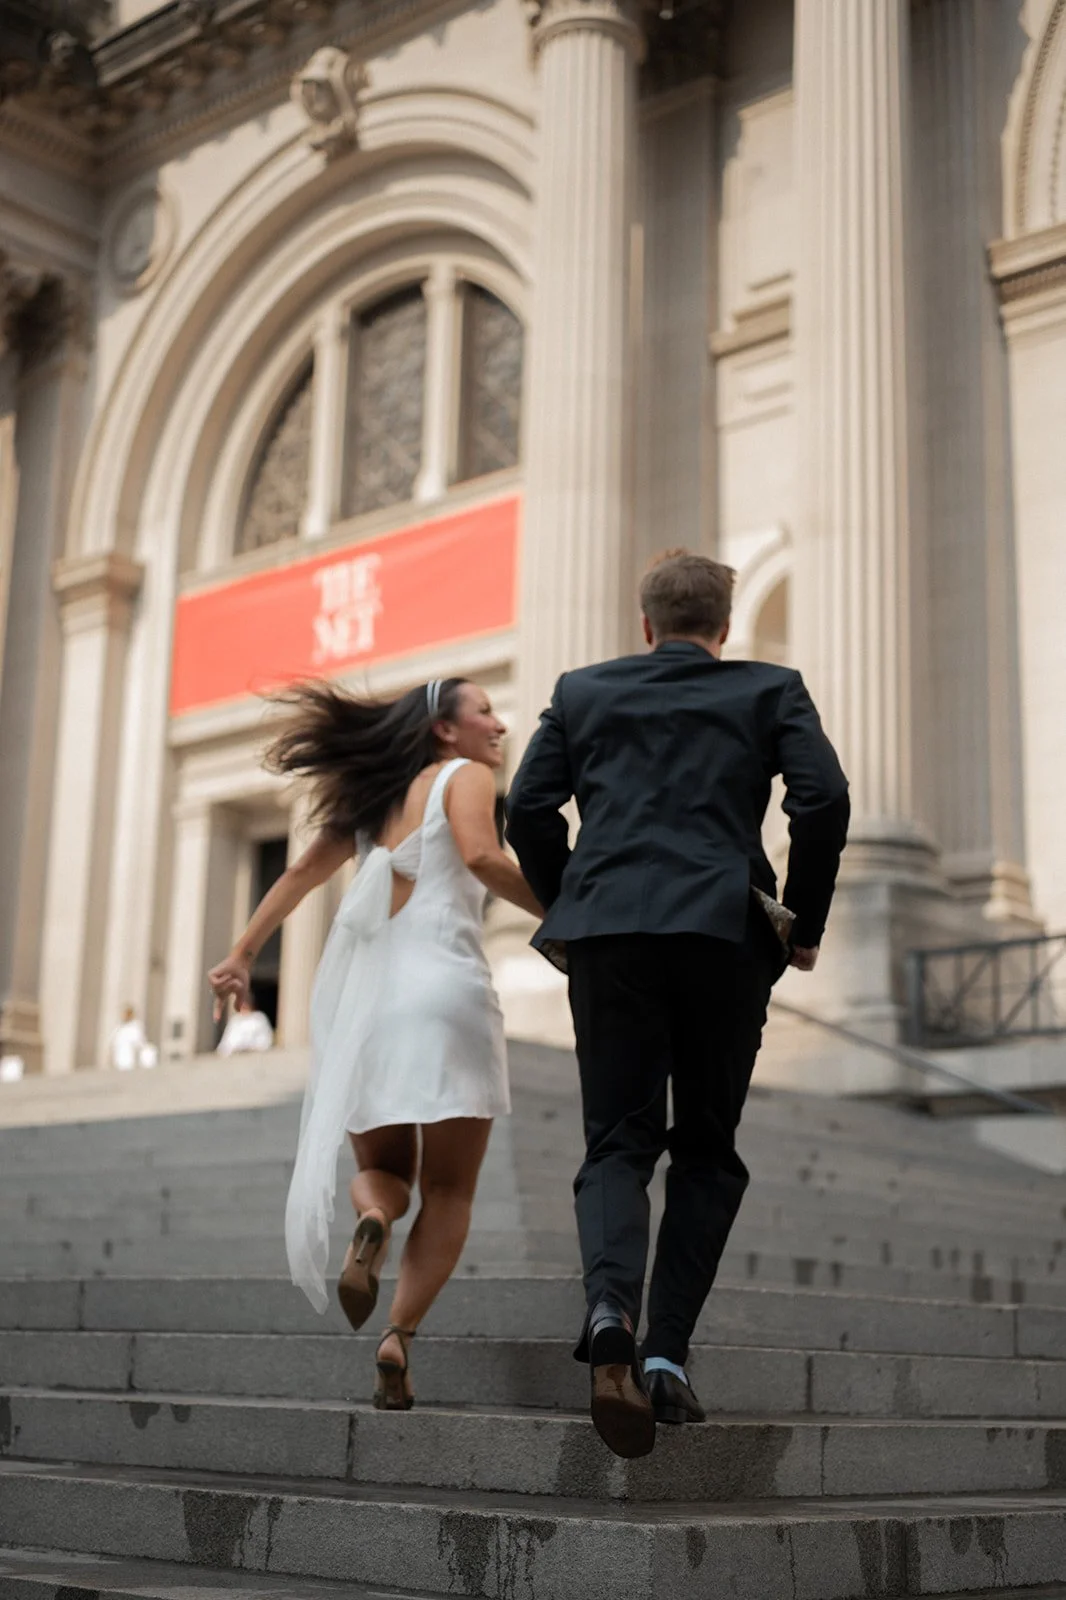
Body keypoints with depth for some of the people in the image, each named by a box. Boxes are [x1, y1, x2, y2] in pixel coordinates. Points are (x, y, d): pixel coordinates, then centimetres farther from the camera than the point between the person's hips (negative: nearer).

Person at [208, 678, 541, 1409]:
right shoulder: (464, 776, 4)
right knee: (449, 1190, 4)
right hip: (441, 985, -5)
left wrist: (242, 955, 22)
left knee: (385, 1165, 16)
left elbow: (303, 872, 21)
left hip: (362, 993, 5)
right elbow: (481, 855, -16)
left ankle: (371, 1220, -20)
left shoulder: (376, 794, 23)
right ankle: (400, 1336, -13)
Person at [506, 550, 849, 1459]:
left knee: (617, 1143, 5)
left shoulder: (583, 692, 16)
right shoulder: (769, 691, 12)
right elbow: (823, 798, -3)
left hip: (607, 931, 1)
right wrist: (804, 923, 7)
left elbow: (528, 810, 7)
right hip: (724, 931, -1)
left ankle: (612, 1309, -23)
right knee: (707, 1151, 12)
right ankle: (668, 1351, 3)